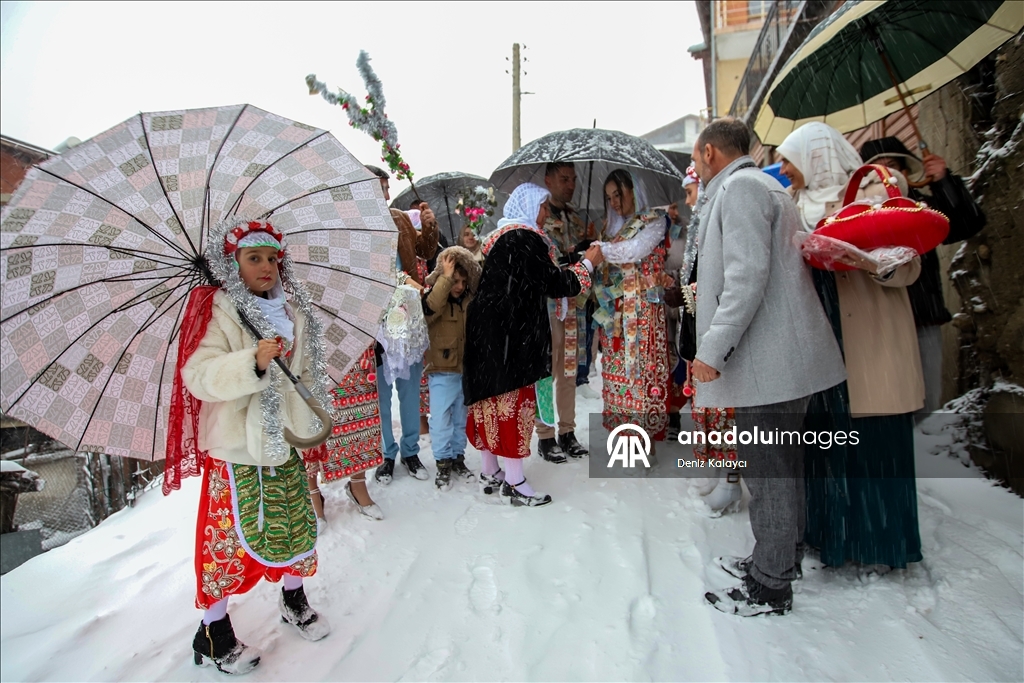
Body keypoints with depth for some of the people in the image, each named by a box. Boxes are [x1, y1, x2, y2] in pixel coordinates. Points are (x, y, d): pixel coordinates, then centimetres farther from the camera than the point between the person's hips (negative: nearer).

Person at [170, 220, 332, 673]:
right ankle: (213, 635, 25)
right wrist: (253, 362, -38)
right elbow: (199, 375, -24)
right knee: (227, 539, 4)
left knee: (297, 526, 15)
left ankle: (294, 600, 40)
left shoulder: (294, 315, 8)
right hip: (235, 449, -6)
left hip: (284, 443, 6)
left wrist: (312, 425, 19)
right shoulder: (216, 311, -11)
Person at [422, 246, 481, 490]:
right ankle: (443, 463, 13)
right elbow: (431, 307, -34)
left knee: (461, 418, 15)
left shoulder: (471, 299, 5)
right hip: (442, 371, -5)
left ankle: (457, 458, 29)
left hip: (467, 369, 5)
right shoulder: (433, 297, -9)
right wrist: (445, 277, -31)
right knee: (441, 419, 0)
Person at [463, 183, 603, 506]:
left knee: (490, 397, 13)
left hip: (488, 331, 10)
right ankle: (515, 484, 5)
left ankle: (489, 473, 24)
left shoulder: (502, 235, 17)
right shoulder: (525, 237, -13)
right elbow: (554, 284, -13)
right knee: (514, 398, -4)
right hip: (510, 333, -10)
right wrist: (588, 263, 0)